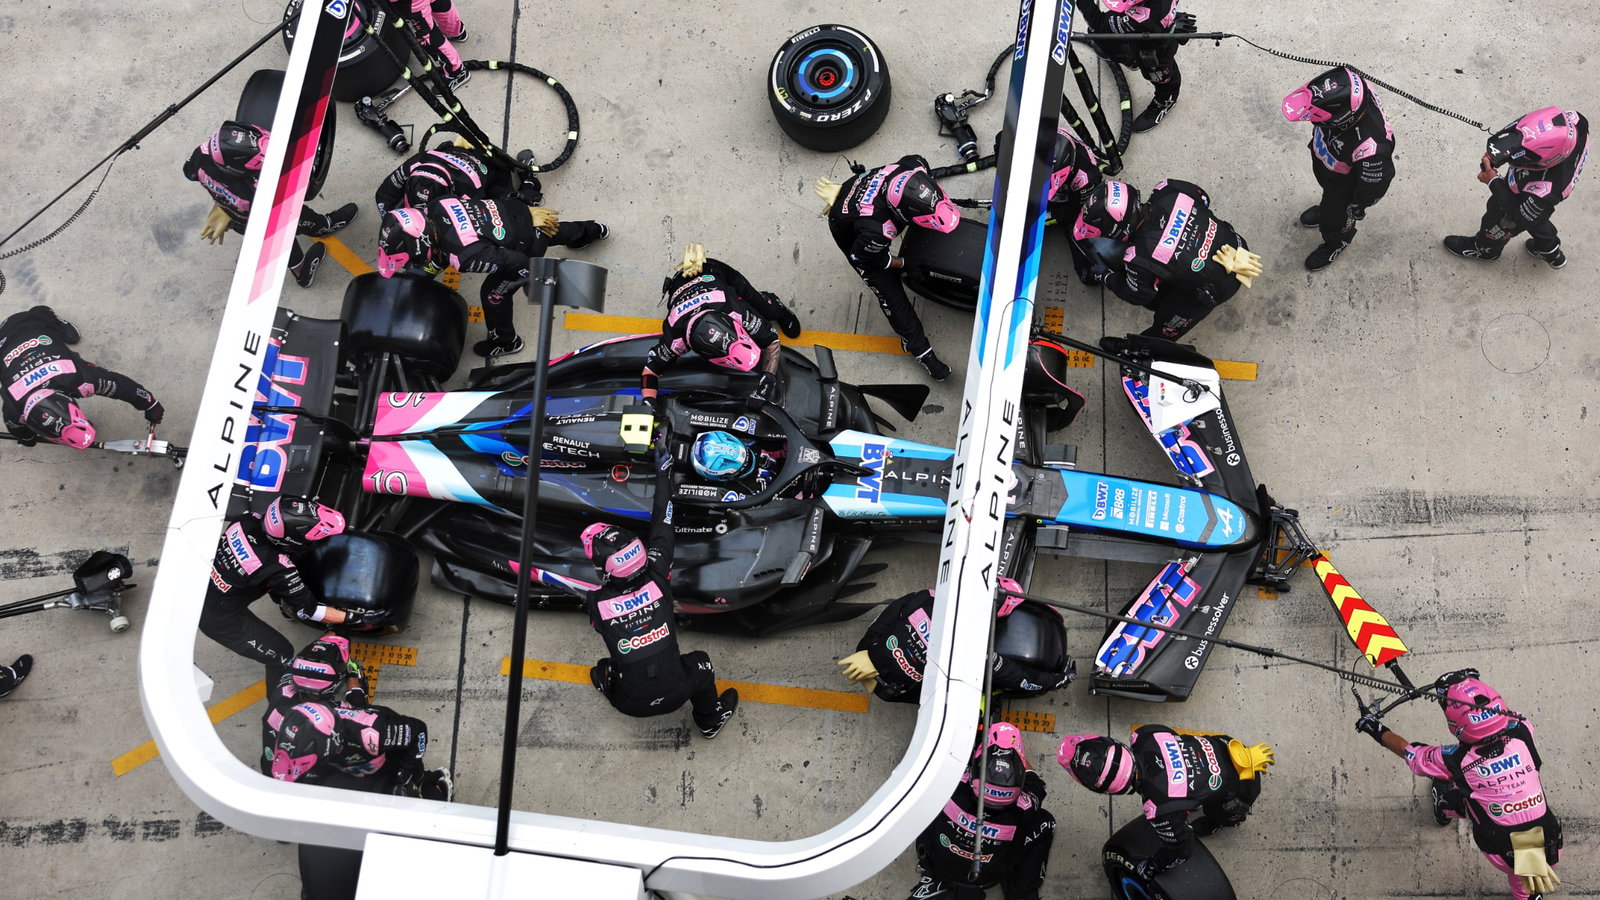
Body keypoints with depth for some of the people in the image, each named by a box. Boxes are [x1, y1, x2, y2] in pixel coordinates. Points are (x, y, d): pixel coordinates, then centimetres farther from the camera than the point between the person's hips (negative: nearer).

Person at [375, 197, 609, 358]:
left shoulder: (465, 255, -40)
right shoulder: (436, 209, -22)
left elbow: (517, 262, -29)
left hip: (529, 245, -7)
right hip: (518, 209, 7)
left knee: (493, 294, 12)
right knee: (555, 231, 39)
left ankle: (505, 341, 39)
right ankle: (592, 231, 71)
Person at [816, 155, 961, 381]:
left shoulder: (915, 168, -37)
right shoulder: (878, 230, -50)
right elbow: (861, 255, -26)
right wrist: (901, 264, -10)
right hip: (852, 236, -5)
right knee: (890, 293, 0)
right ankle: (919, 349, 18)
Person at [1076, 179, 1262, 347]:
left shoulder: (1139, 259, -36)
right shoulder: (1167, 191, -23)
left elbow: (1138, 295, -13)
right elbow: (1202, 199, 0)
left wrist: (1105, 276, 3)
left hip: (1218, 287, -5)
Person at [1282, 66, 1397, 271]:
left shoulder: (1371, 148, -51)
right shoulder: (1346, 88, -35)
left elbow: (1372, 184, -29)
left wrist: (1356, 210, -9)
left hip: (1347, 181, -5)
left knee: (1335, 217, 23)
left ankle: (1337, 242, 57)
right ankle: (1328, 209, 70)